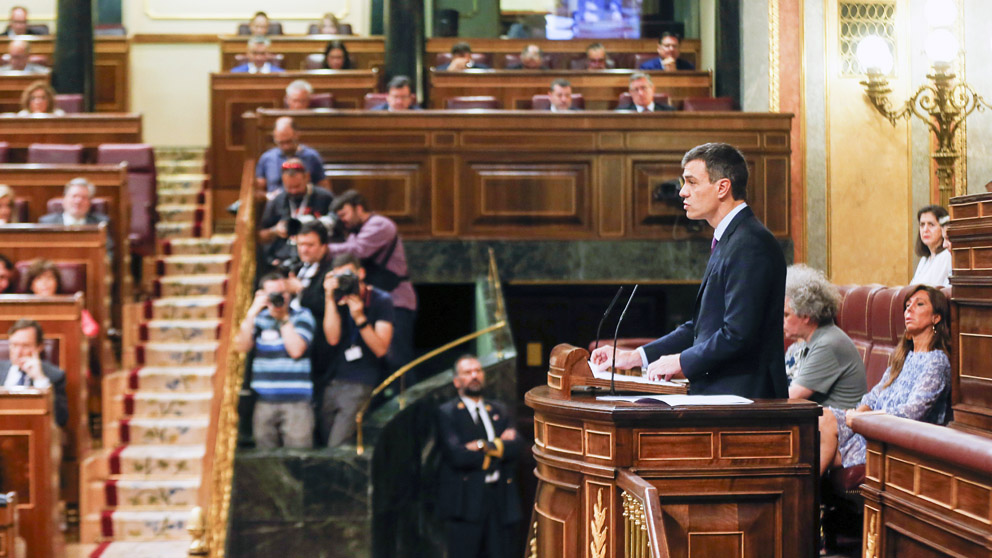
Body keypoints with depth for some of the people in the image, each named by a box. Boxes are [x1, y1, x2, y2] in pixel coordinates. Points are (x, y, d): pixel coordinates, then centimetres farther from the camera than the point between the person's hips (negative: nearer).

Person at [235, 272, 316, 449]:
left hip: (296, 401, -3)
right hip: (263, 400, 3)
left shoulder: (302, 316, 4)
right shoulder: (259, 318, 13)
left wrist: (283, 318, -8)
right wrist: (252, 313, -7)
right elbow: (242, 346, -1)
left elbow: (296, 350, -9)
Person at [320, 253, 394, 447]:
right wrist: (329, 298, -11)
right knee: (324, 444, 5)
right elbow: (333, 338, -6)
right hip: (334, 380, 4)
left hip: (361, 385, -4)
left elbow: (381, 349, -8)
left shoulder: (380, 300, -2)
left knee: (337, 449, -14)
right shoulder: (338, 300, 8)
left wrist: (359, 317, -19)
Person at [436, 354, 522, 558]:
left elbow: (516, 446, 2)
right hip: (465, 501, -5)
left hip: (501, 497, 5)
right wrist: (500, 445, -6)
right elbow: (457, 455, -14)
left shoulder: (499, 411, 17)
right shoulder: (447, 413, 1)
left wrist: (486, 446, -13)